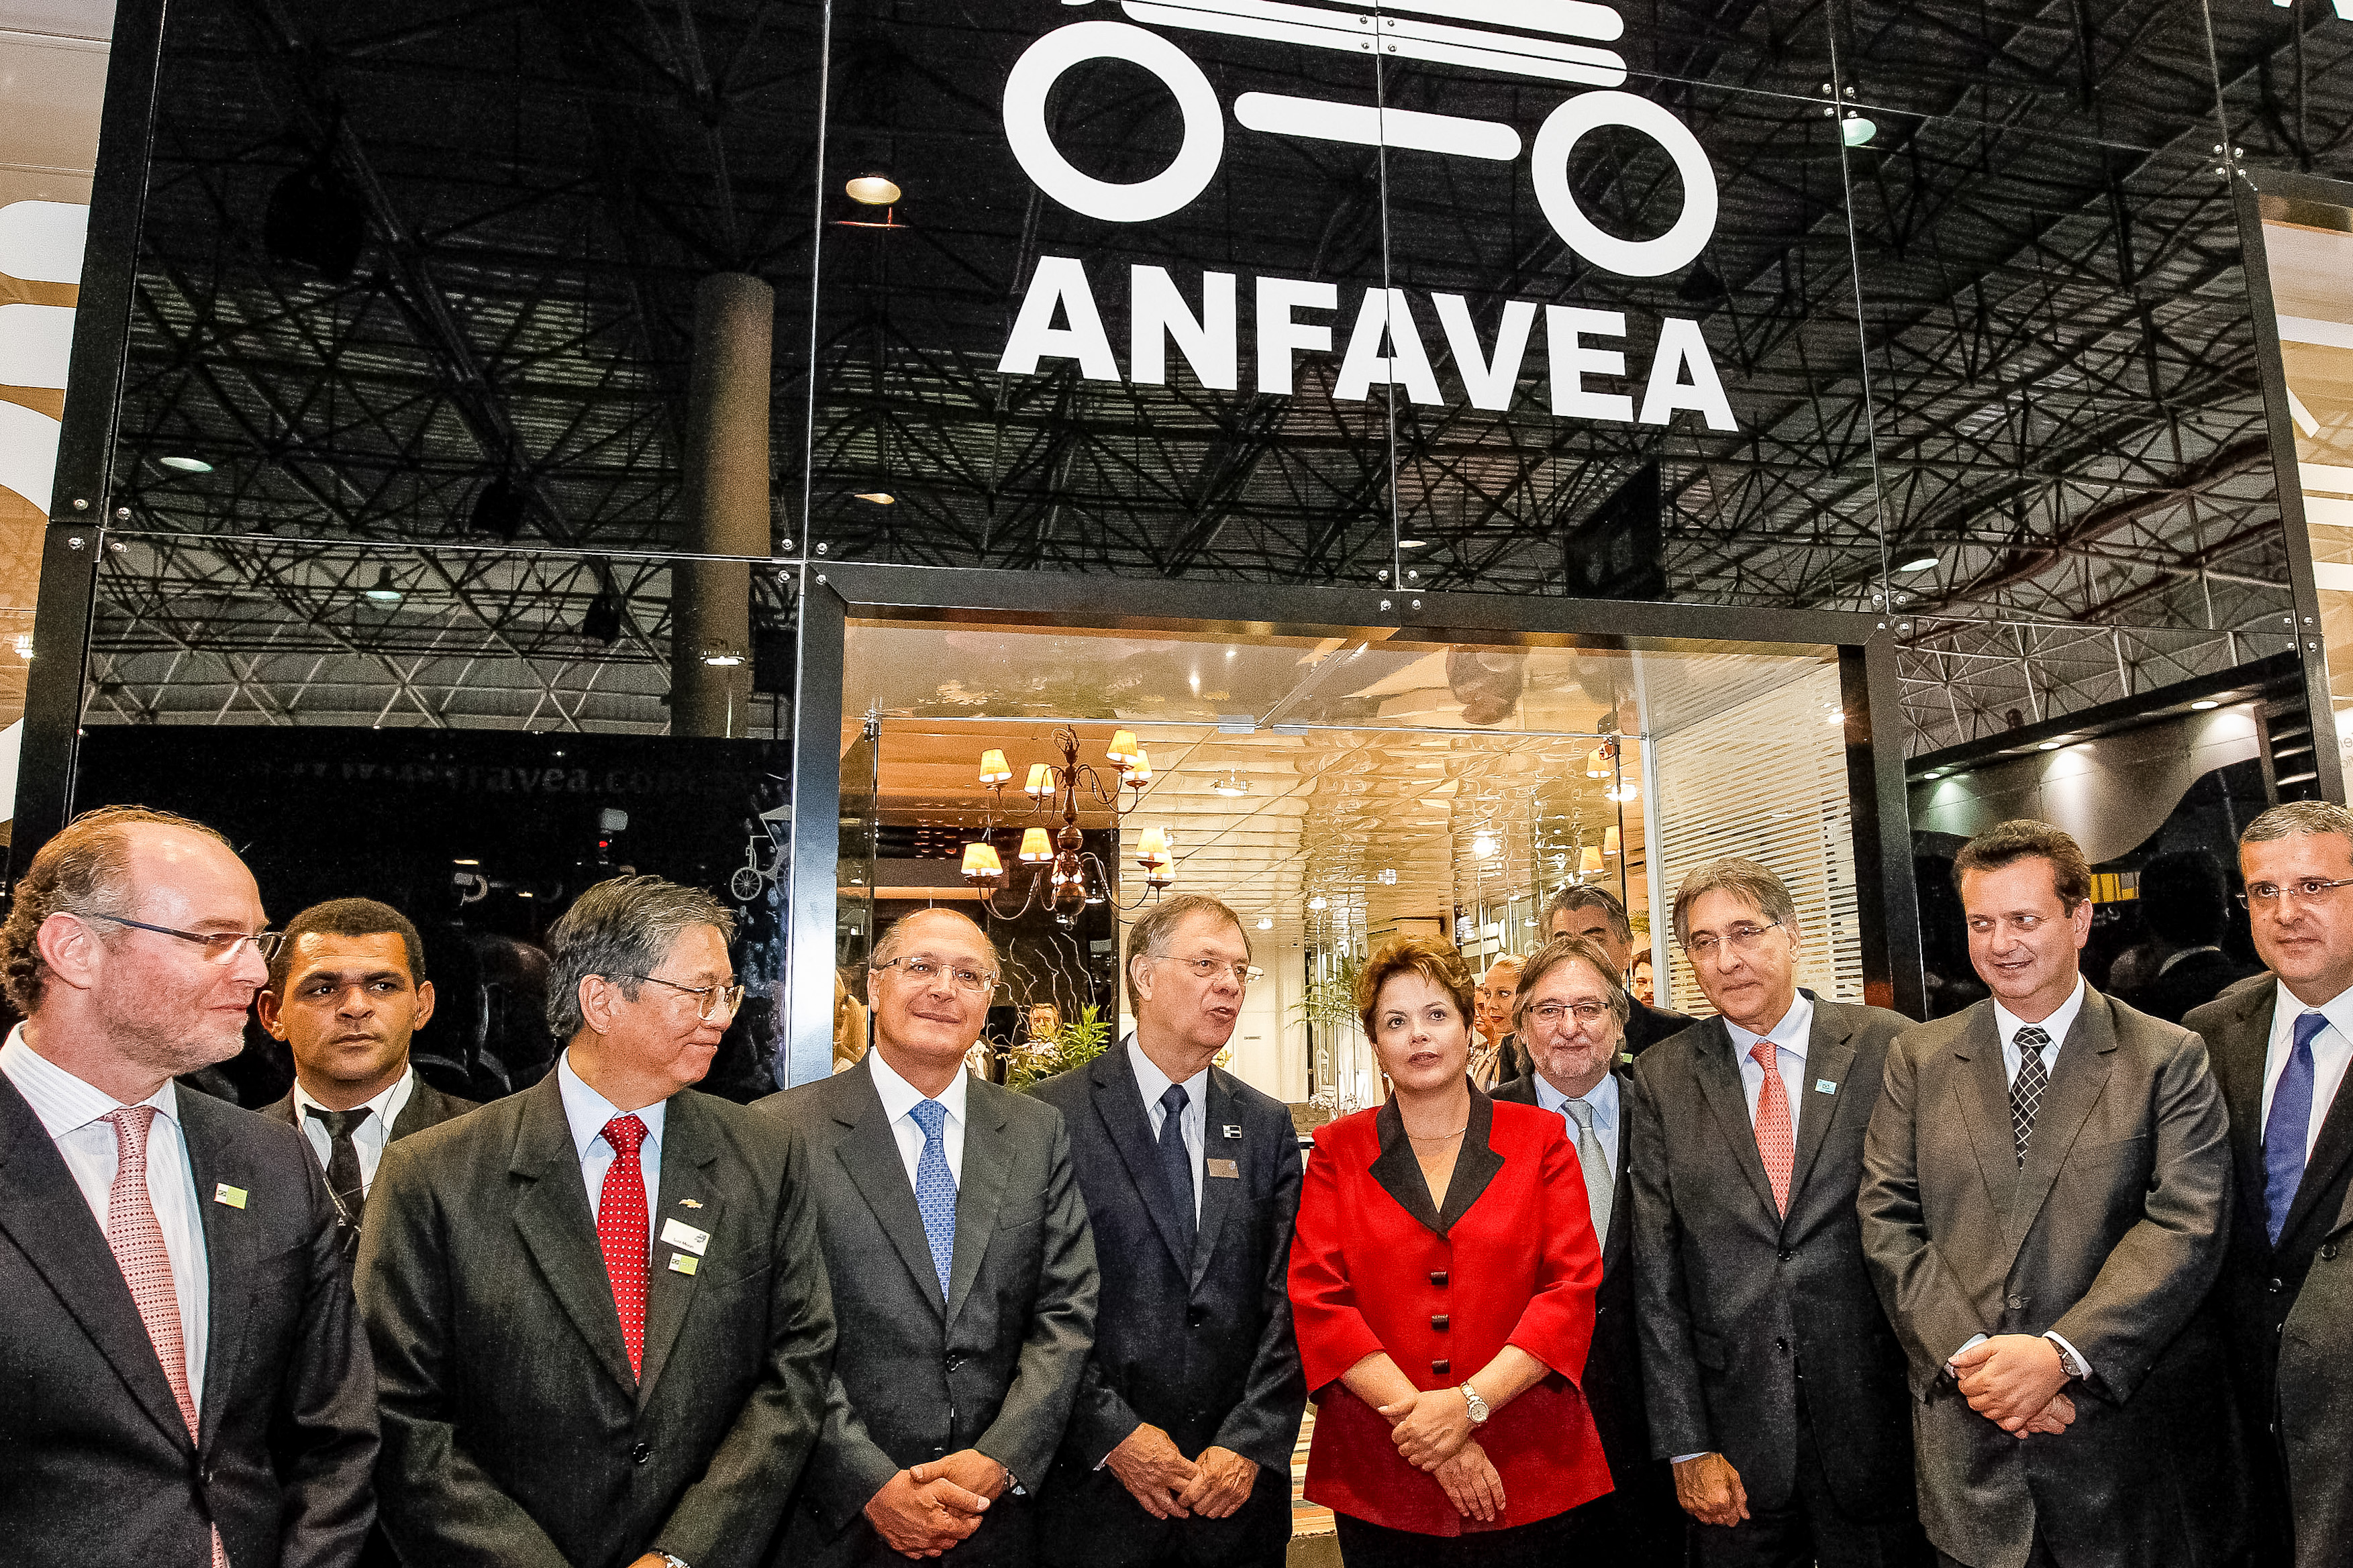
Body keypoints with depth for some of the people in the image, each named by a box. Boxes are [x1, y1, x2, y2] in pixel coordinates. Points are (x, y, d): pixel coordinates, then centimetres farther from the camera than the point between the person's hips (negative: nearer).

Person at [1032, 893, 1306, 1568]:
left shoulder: (1267, 1125, 5)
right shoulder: (1053, 1114, -7)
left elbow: (1287, 1303, 1)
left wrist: (1251, 1443, -8)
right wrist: (1113, 1432, -13)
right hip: (1098, 1482, -3)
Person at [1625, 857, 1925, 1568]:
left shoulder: (1891, 1048, -4)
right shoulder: (1661, 1079, -1)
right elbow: (1656, 1275, -2)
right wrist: (1687, 1443, -5)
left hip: (1872, 1411, -1)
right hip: (1733, 1423, 1)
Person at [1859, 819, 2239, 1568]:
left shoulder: (2170, 1058, 0)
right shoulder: (1918, 1057, 5)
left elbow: (2187, 1225, -10)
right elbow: (1887, 1223, 0)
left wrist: (2060, 1353, -20)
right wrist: (1969, 1358, -13)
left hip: (2130, 1436, -1)